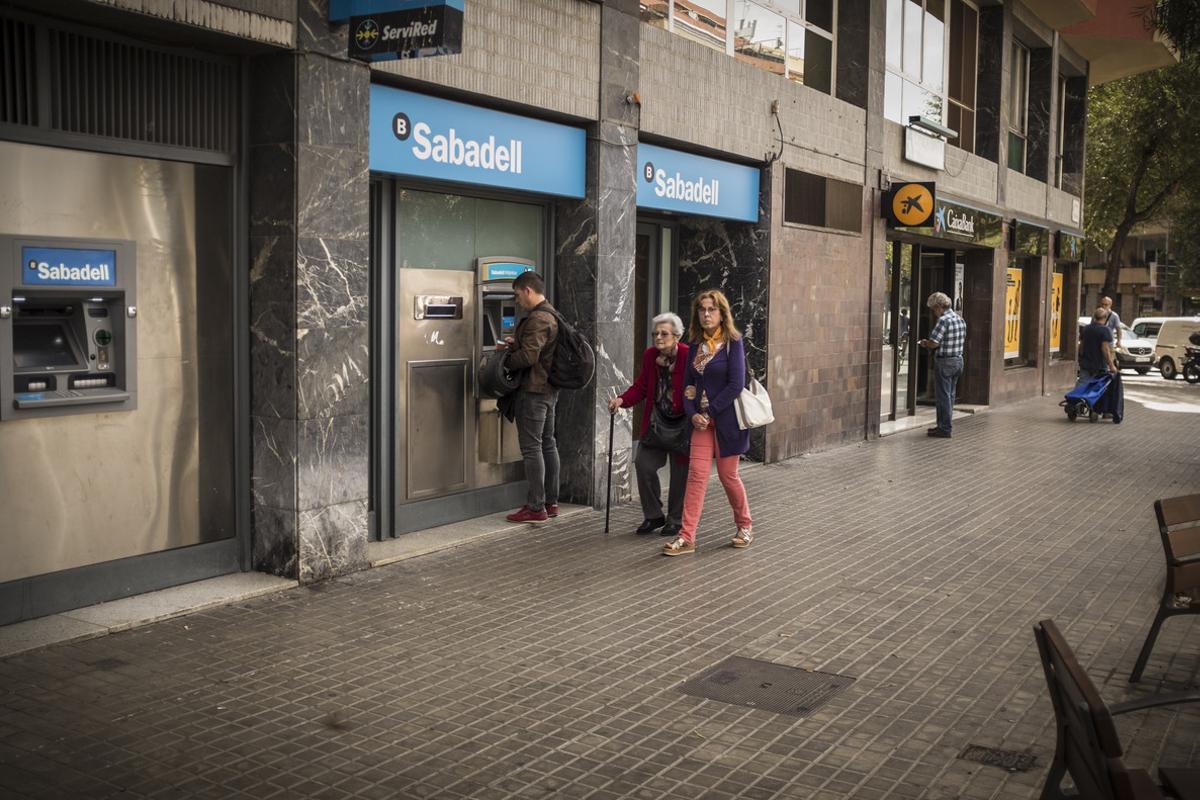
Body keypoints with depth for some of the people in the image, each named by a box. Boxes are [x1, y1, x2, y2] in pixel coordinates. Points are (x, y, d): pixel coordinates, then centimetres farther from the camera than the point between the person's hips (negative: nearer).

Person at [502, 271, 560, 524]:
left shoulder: (537, 319, -19)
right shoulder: (551, 316, 14)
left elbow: (528, 356, -24)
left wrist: (504, 362, -10)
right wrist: (516, 344, 12)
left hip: (533, 390, -11)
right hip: (549, 388, 11)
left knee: (531, 447, -6)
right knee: (547, 443, 14)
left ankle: (536, 507, -3)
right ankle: (551, 502, 21)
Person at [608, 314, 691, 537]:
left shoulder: (689, 357, -16)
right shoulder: (649, 355, 1)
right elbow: (641, 387, 7)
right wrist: (622, 400, -10)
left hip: (681, 422, -5)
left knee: (680, 471, 5)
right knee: (643, 464, -2)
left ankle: (675, 519, 22)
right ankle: (653, 515, 16)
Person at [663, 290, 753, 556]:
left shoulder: (733, 342, -8)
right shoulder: (695, 344, 9)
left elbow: (736, 384, -15)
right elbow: (689, 383, 10)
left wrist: (710, 411, -14)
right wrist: (693, 413, -6)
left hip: (726, 417, -4)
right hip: (702, 418, 4)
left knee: (728, 475, 6)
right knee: (697, 475, -3)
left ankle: (744, 527, 28)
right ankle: (686, 537, -4)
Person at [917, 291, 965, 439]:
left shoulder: (943, 320, -18)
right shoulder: (960, 319, 9)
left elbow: (934, 343, -23)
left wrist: (924, 343, -1)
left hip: (944, 362, -9)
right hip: (958, 360, 9)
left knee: (943, 396, -1)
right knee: (950, 395, 16)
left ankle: (945, 429, 2)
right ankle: (944, 425, 24)